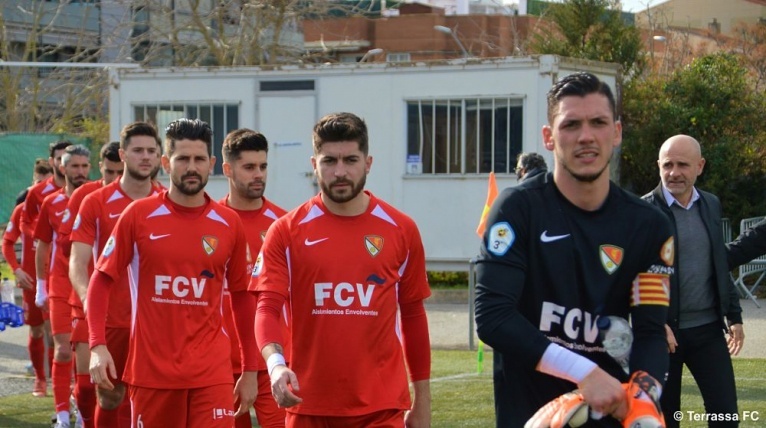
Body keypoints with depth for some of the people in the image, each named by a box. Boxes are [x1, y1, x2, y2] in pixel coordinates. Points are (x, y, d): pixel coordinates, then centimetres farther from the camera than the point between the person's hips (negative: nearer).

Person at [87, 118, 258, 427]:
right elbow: (101, 281, 1)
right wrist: (98, 346, -11)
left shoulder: (229, 224, 4)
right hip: (150, 369, 0)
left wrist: (250, 369, 12)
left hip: (212, 374, 1)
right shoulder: (138, 216, -1)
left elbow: (241, 296, 12)